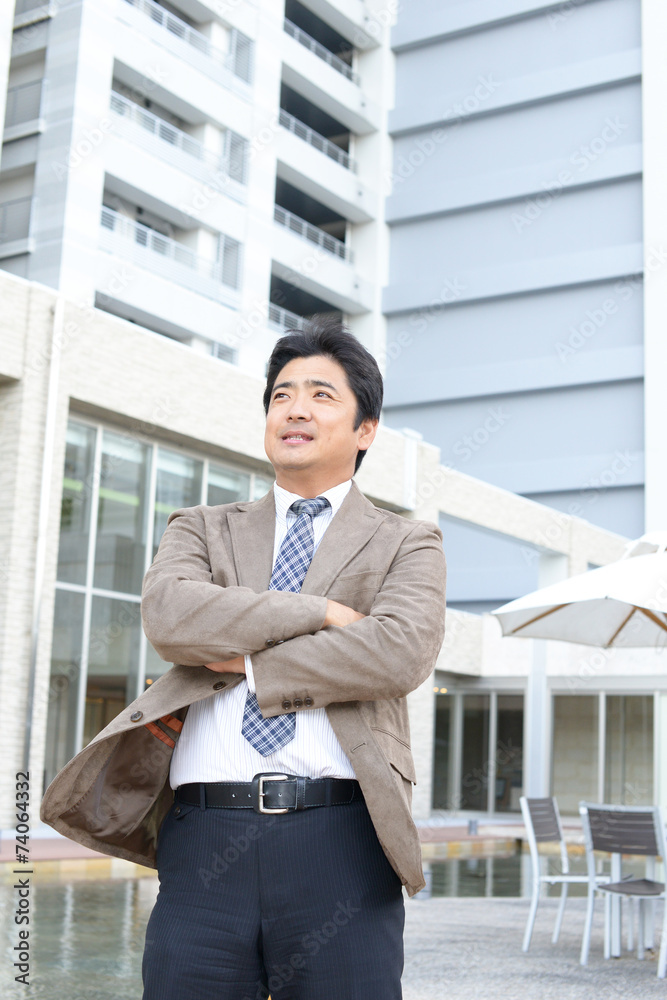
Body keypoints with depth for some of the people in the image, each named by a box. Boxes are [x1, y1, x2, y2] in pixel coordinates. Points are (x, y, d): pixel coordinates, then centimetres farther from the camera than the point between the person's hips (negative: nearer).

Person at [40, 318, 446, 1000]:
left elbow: (399, 654, -8)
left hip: (338, 846, -1)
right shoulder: (203, 530, 19)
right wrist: (321, 612, -5)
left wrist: (245, 664, -6)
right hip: (205, 838, 2)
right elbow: (167, 613, -4)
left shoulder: (407, 545, 13)